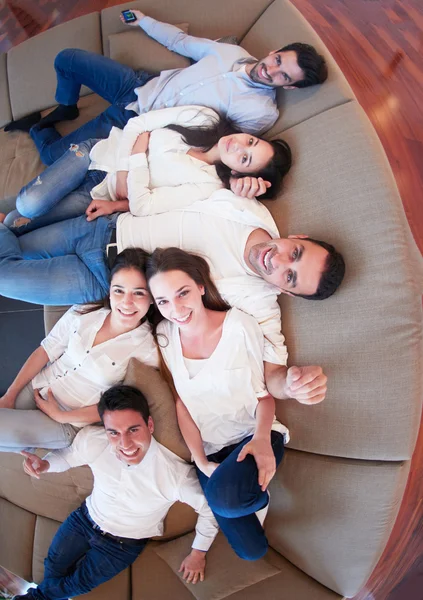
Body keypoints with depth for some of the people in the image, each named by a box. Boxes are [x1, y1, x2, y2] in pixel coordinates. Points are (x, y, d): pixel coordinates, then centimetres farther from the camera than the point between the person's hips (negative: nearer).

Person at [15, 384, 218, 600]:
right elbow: (68, 456, -6)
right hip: (85, 518, 3)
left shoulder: (177, 473, -39)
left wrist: (198, 552, -10)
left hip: (124, 543, -2)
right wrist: (45, 464, -26)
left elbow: (211, 507, -22)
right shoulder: (91, 439, -29)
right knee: (53, 568, 20)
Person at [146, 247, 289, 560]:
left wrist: (261, 439, -24)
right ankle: (249, 493, 27)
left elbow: (264, 392, -6)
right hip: (210, 448, 3)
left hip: (254, 436, -2)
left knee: (223, 495, -33)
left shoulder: (241, 326, -16)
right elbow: (181, 403, 0)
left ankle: (259, 495, 3)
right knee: (250, 548, -5)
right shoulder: (164, 335, -6)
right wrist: (201, 462, -7)